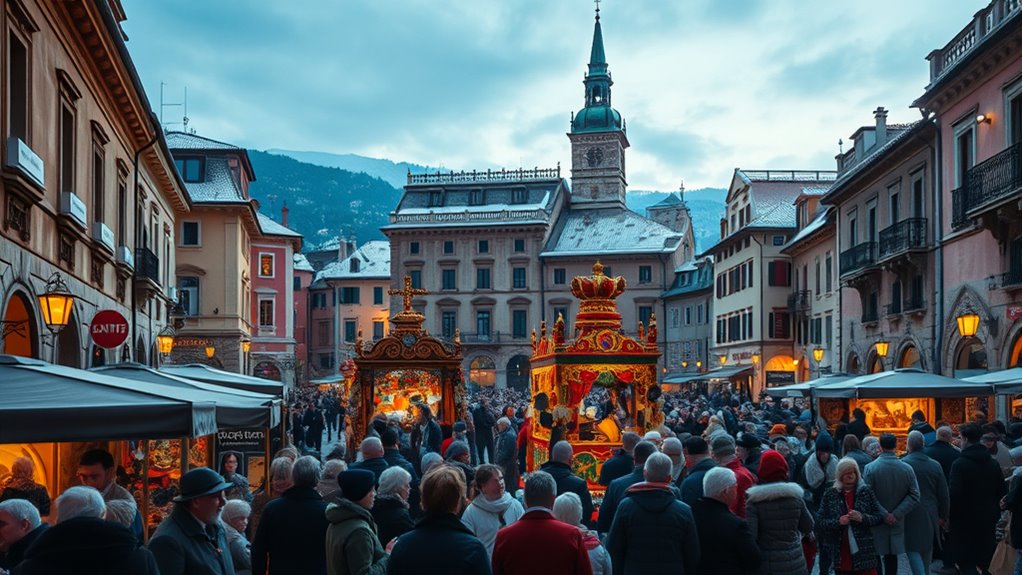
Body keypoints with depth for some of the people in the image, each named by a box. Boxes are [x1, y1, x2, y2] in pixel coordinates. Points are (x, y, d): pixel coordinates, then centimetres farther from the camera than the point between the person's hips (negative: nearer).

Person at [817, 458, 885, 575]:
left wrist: (863, 518, -14)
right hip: (840, 554, 1)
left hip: (864, 552, -1)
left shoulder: (866, 491, 4)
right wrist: (838, 521, -15)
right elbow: (820, 521, 2)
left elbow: (880, 516, 4)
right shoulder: (830, 494, 4)